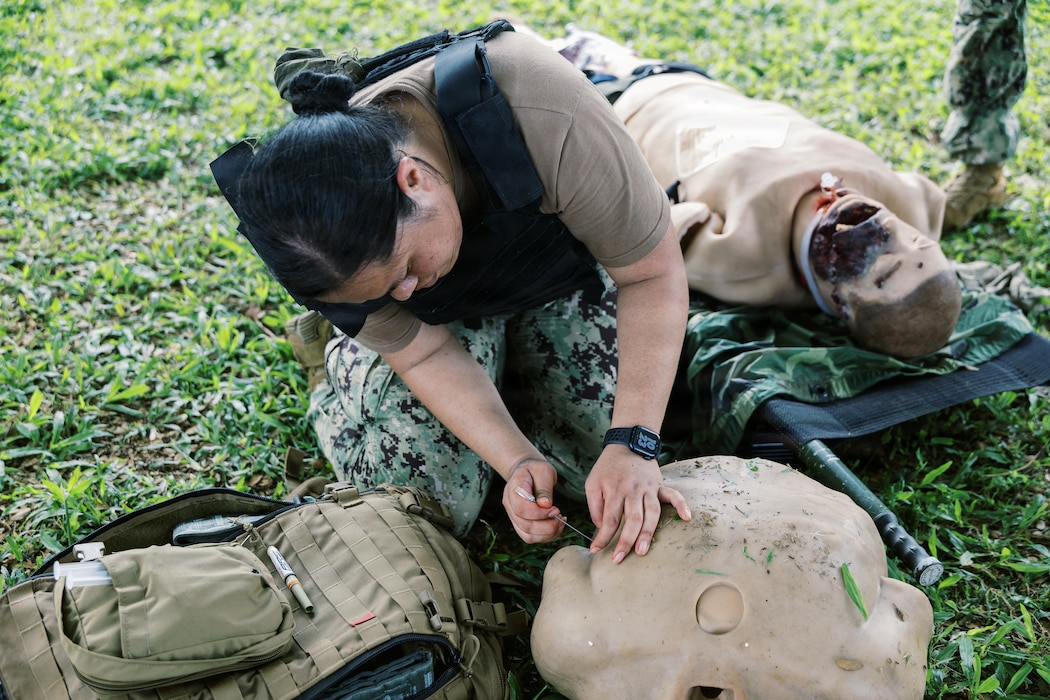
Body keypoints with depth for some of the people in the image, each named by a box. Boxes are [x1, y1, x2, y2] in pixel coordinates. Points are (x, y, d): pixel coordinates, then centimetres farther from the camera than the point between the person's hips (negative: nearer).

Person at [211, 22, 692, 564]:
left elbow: (653, 274, -33)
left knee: (602, 473, -6)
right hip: (451, 310, 0)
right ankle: (343, 357, 17)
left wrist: (631, 446, -40)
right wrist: (518, 462, -35)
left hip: (563, 275, 1)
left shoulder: (547, 120, -45)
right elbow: (427, 354, -21)